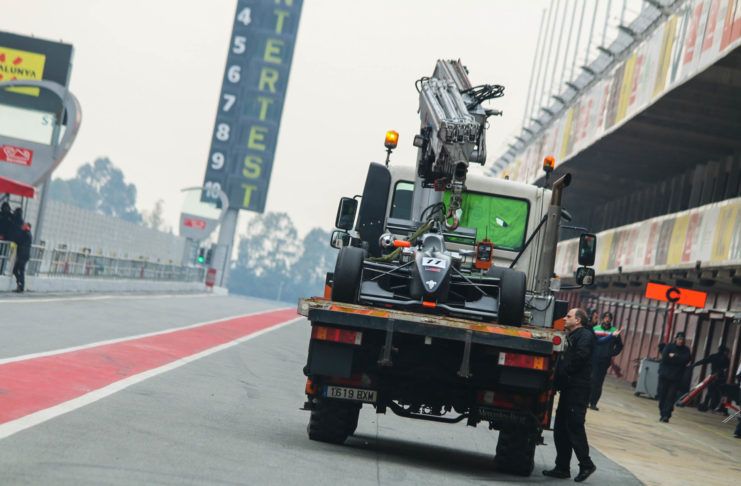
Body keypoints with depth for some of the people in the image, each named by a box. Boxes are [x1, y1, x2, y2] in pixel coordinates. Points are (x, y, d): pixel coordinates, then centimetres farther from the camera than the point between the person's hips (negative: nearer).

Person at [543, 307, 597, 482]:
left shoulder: (585, 336, -8)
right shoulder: (571, 337, 20)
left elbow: (580, 357, -21)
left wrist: (563, 371, -12)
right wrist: (558, 379, 2)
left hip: (578, 389, -9)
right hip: (568, 389, 9)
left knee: (575, 427, -7)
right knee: (561, 429, 9)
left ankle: (586, 464, 2)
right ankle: (562, 467, 13)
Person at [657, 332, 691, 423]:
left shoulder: (686, 350, 7)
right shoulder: (669, 346, 4)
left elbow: (686, 360, -10)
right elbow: (664, 357, -10)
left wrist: (674, 356, -12)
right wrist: (678, 359, -7)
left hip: (676, 377, 0)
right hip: (664, 374, 0)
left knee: (671, 396, -9)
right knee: (662, 395, 0)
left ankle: (666, 415, -12)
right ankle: (663, 414, 10)